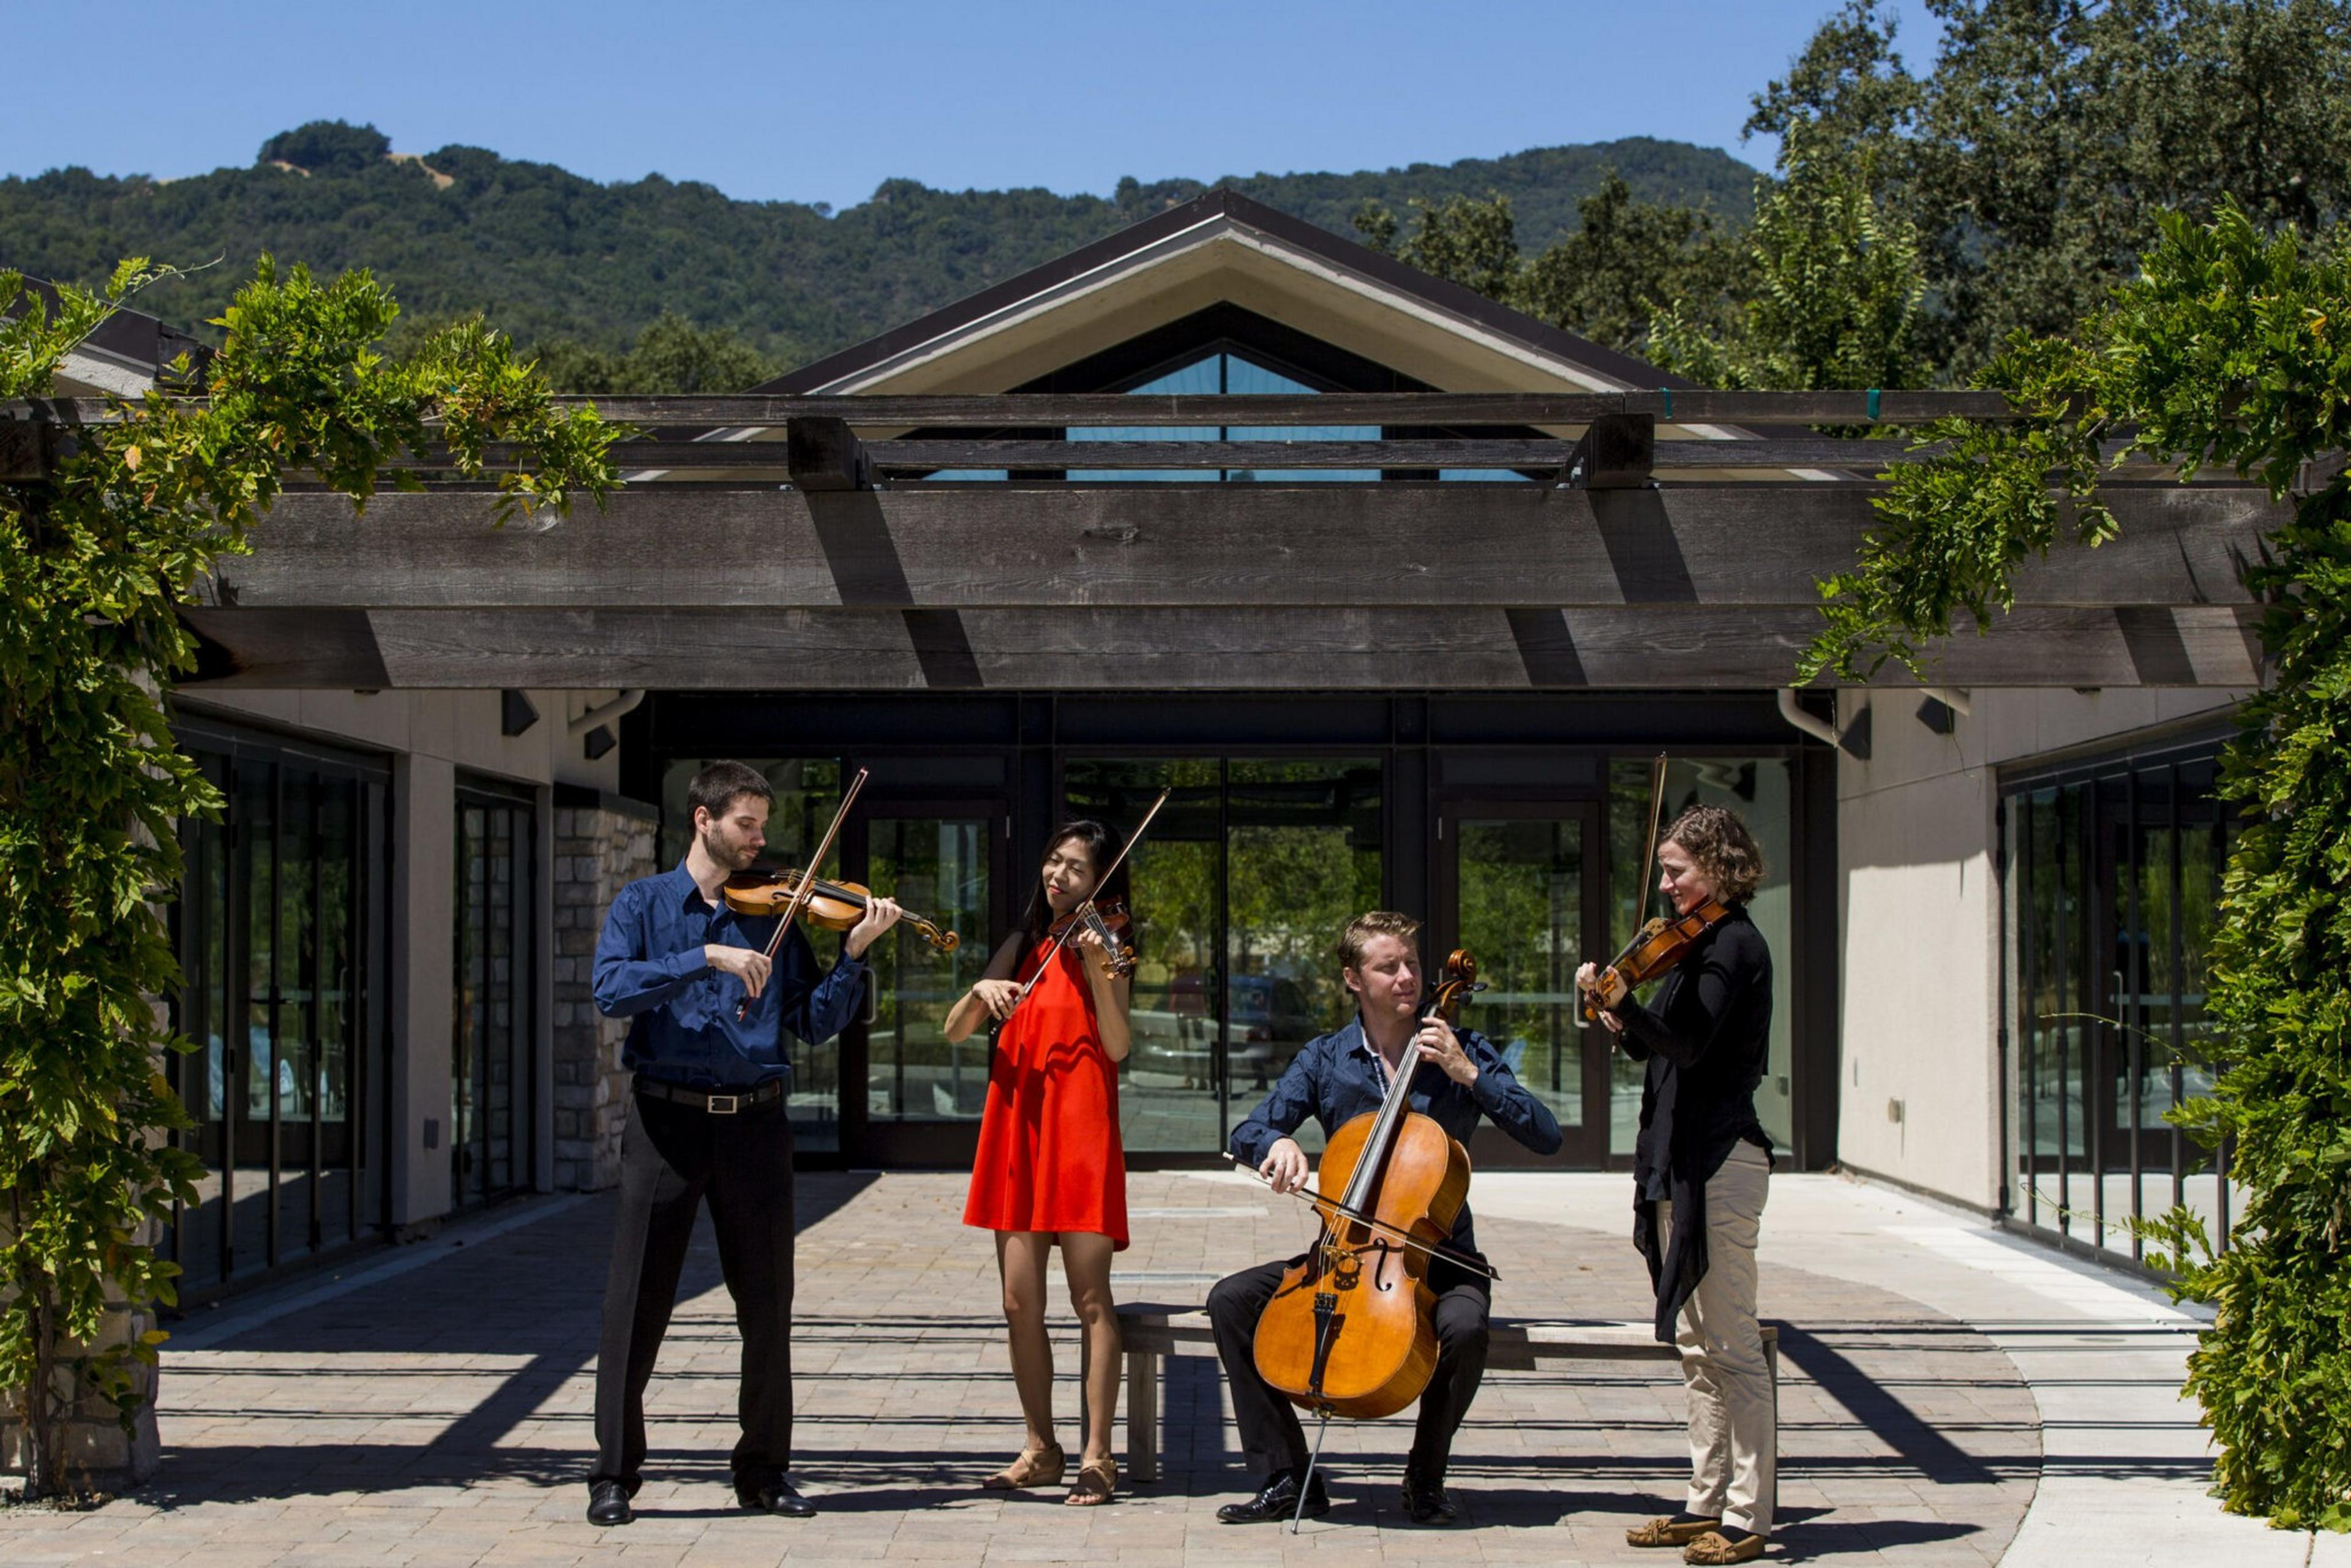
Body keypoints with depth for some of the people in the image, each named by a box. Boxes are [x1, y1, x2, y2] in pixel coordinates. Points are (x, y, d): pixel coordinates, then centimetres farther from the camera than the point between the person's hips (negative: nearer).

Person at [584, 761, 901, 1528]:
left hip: (754, 1121, 3)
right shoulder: (643, 904, 4)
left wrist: (854, 953, -8)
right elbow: (612, 989, -14)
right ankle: (614, 1473, 7)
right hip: (667, 1119, -3)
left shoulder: (772, 914, 11)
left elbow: (815, 1024, 6)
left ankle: (763, 1468, 18)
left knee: (767, 1305, 6)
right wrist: (708, 958, -22)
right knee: (637, 1303, -2)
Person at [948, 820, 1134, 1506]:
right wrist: (981, 991, -9)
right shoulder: (1023, 949, 17)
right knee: (1020, 1303, 5)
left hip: (1079, 1133, -5)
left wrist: (1097, 970, -23)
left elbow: (1118, 1047, -11)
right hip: (1017, 1131, 5)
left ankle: (1097, 1456, -4)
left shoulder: (1100, 949, 3)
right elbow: (955, 1031, 11)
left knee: (1090, 1299, -6)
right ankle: (1041, 1449, 14)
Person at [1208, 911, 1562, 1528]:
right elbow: (1248, 1134, 0)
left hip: (1438, 1255, -3)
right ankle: (1285, 1477, -7)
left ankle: (1426, 1477, -8)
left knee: (1465, 1326, -35)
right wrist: (1278, 1142, -24)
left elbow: (1545, 1137, -8)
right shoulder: (1324, 1059, 6)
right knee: (1230, 1299, -16)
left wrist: (1467, 1074, -18)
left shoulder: (1461, 1051, 0)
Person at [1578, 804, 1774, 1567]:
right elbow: (1660, 1048, 16)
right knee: (1696, 1344, 13)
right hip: (1682, 1160, 10)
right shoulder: (1701, 944, 16)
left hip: (1720, 1161, -10)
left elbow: (1688, 1044, -24)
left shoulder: (1735, 944, -12)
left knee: (1731, 1346, -5)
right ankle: (1708, 1502, 20)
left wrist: (1623, 1002, -38)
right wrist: (1621, 1023, -3)